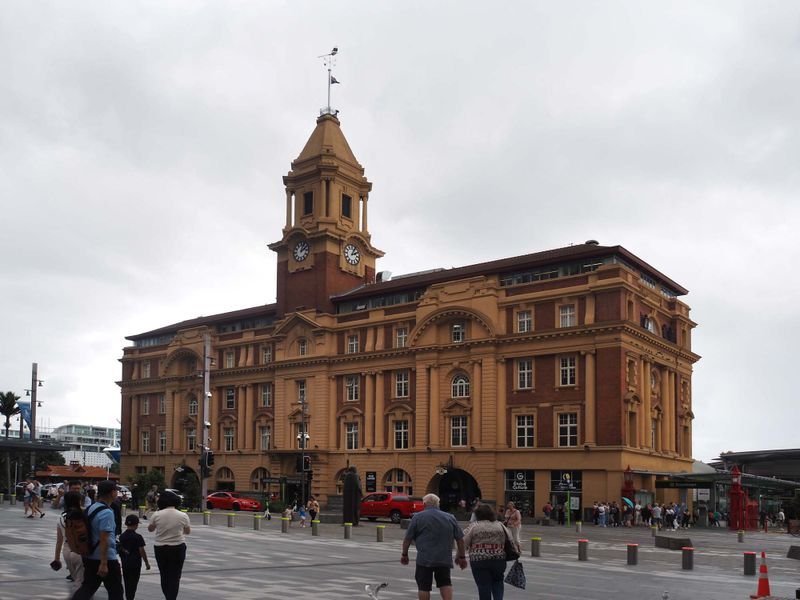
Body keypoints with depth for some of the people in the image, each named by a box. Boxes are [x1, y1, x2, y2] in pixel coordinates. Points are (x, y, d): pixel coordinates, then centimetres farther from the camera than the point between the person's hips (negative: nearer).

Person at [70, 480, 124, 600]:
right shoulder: (107, 513, -21)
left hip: (89, 557, 8)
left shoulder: (90, 508, 6)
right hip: (106, 558, -8)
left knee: (87, 587, 13)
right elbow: (104, 539, -24)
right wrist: (103, 563, -23)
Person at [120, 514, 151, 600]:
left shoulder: (122, 536, 2)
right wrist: (147, 563, -3)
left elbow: (121, 549, 10)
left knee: (127, 583, 16)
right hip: (135, 563, -5)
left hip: (125, 563, 5)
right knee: (133, 583, 1)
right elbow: (142, 551, -12)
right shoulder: (138, 537, -14)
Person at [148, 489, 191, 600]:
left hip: (160, 548, 1)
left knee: (164, 576, 16)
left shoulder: (156, 515, -8)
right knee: (175, 577, 4)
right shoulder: (183, 516, -8)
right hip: (178, 548, -1)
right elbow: (188, 531, 8)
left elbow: (150, 529, 9)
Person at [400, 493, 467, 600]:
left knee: (424, 586, 5)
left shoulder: (418, 517, 0)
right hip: (445, 559, 3)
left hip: (424, 559, -3)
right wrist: (462, 557, 17)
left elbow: (407, 539, 0)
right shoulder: (450, 518, 9)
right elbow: (460, 539, 9)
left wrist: (404, 554, 12)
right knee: (445, 583, 13)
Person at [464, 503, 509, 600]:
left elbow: (463, 544, -5)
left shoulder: (473, 527, -3)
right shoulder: (500, 526, 8)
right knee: (497, 582, 20)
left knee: (484, 586, 4)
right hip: (499, 559, 3)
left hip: (479, 560, -3)